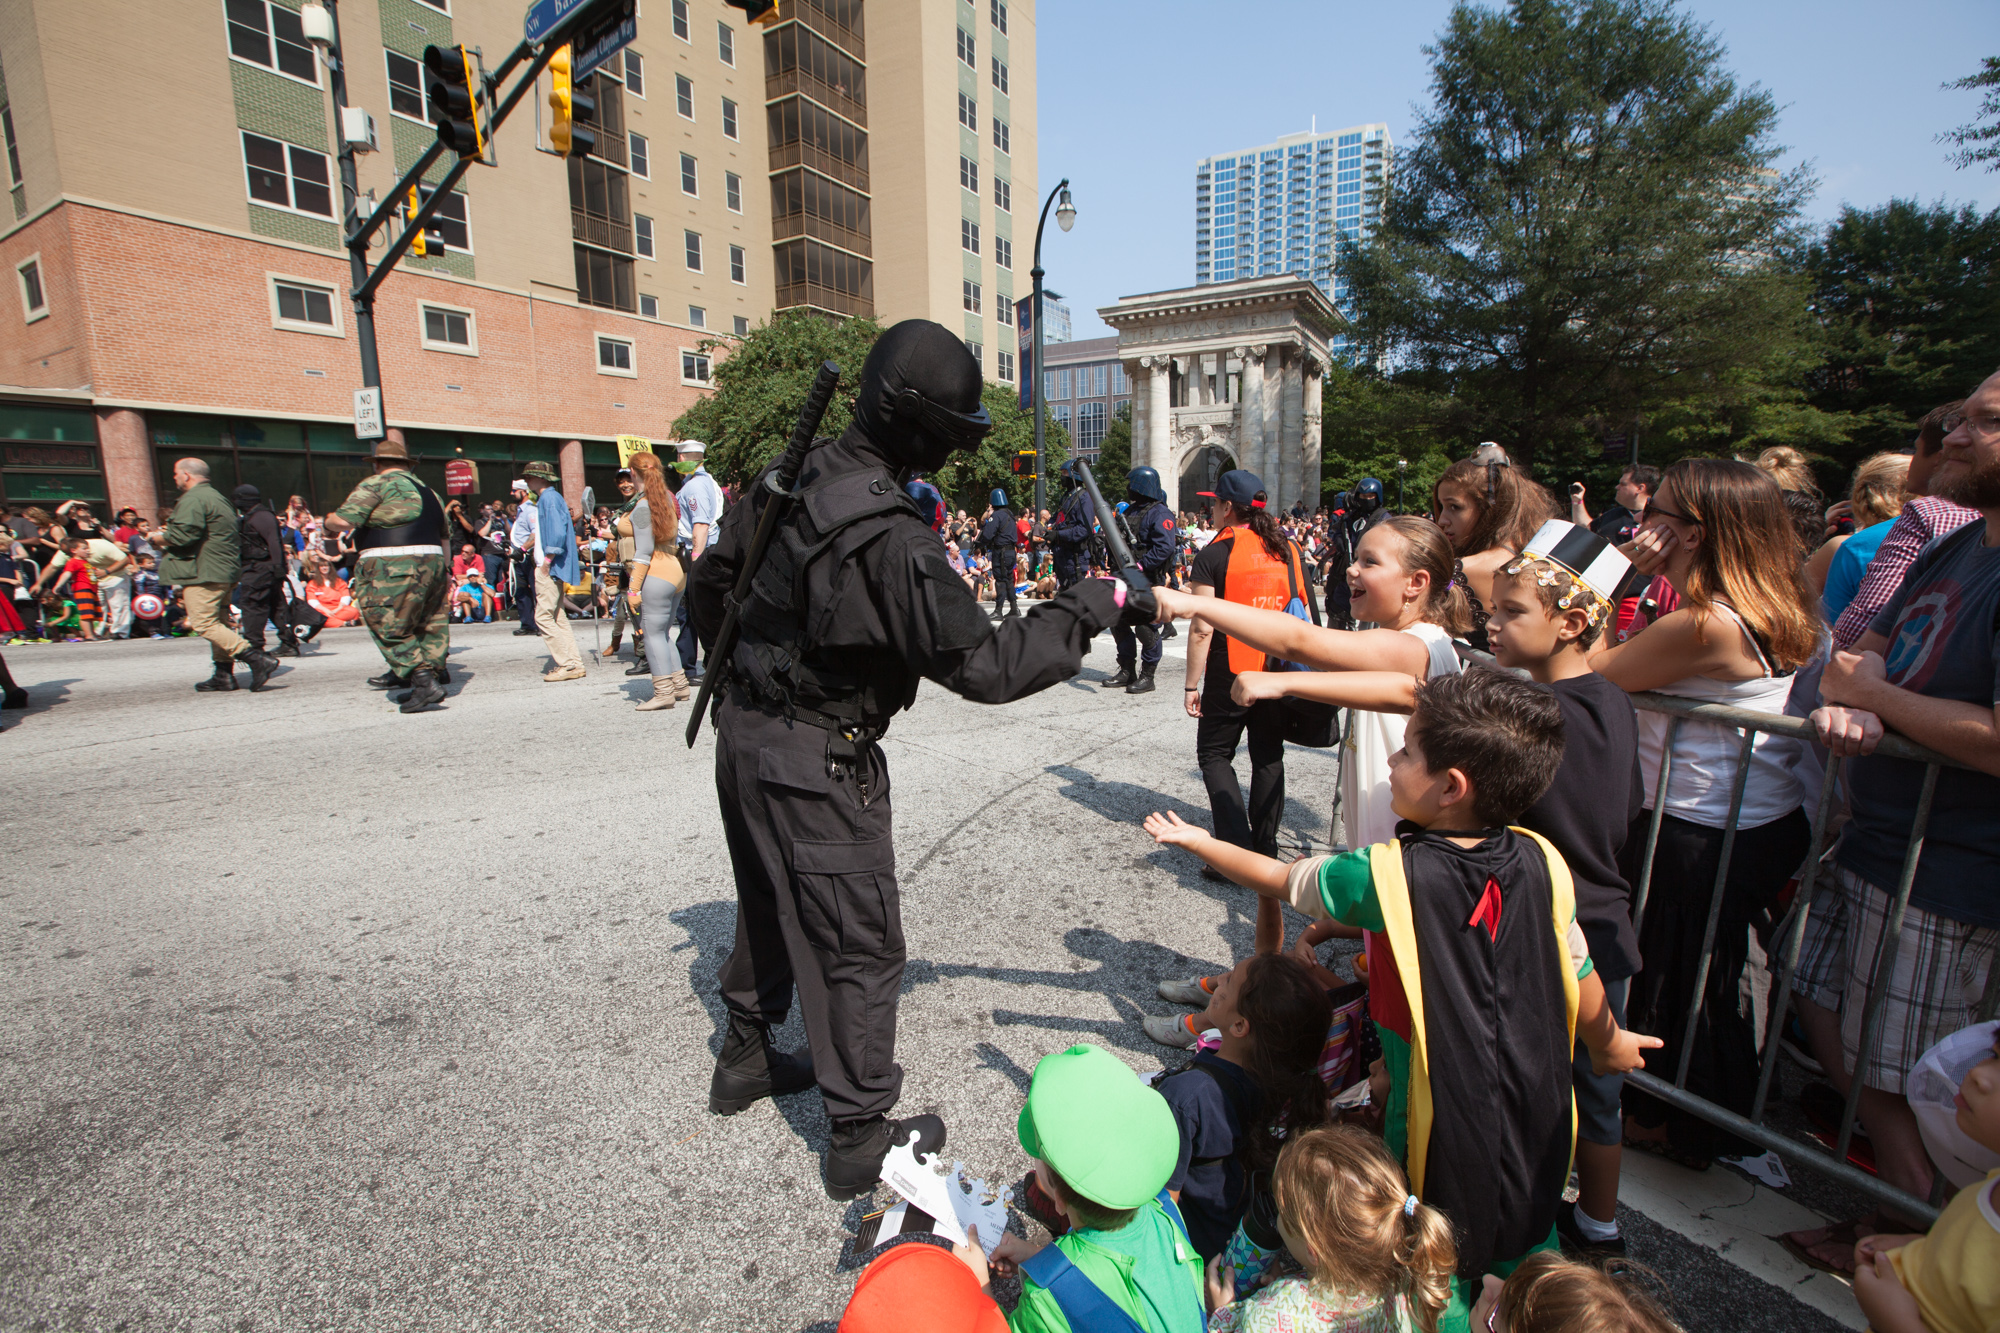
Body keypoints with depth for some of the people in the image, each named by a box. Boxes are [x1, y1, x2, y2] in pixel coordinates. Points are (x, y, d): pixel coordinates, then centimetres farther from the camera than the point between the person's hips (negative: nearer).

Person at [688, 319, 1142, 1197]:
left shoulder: (787, 482, 1)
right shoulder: (893, 539, -26)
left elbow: (708, 583, 13)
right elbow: (984, 664, -24)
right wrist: (1091, 605, -15)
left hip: (744, 734, 9)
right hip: (817, 763, -9)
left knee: (770, 908, 26)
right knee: (859, 946, 7)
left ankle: (745, 1057, 47)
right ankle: (861, 1136, 22)